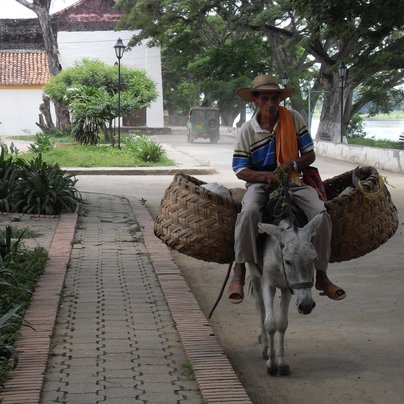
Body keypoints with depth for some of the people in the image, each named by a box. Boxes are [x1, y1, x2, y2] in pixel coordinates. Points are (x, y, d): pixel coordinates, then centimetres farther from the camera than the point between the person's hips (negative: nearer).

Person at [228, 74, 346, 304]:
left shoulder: (294, 119, -2)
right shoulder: (248, 130, -4)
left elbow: (310, 155, 1)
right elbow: (240, 170, -5)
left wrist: (293, 165, -20)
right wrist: (265, 176, -25)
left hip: (292, 182, 2)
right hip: (260, 182, -1)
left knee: (321, 213, -24)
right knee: (249, 211, -36)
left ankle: (321, 276, -6)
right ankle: (239, 274, -28)